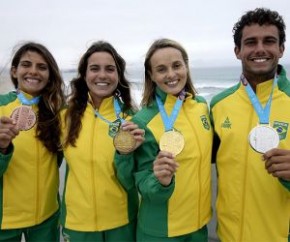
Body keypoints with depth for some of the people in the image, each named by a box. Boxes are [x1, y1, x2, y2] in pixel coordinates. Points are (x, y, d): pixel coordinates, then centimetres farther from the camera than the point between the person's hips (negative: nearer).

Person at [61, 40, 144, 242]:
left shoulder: (130, 117, -11)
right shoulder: (68, 115, -5)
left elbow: (130, 183, -12)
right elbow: (73, 166, 8)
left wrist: (125, 155, -28)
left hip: (120, 223, -1)